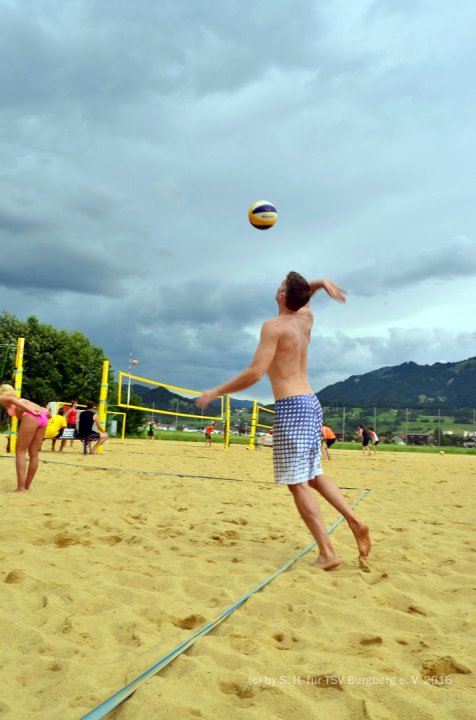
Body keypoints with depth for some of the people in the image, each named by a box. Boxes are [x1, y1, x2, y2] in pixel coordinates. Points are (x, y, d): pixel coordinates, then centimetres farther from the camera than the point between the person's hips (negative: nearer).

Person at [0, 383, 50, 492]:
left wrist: (30, 410, -13)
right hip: (43, 417, 7)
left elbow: (11, 399, -5)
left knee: (20, 452, 1)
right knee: (33, 454, 11)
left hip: (31, 417, -6)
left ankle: (21, 488, -5)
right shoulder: (19, 398, 39)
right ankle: (26, 486, 18)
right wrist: (45, 412, 7)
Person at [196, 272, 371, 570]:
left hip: (291, 407, -8)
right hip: (311, 402, 9)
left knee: (298, 483, -3)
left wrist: (215, 392, -11)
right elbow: (304, 295, 34)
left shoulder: (274, 326, -12)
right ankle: (355, 521, 13)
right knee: (314, 475, 19)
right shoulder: (306, 318, 10)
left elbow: (255, 373, -20)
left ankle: (328, 553, -2)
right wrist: (322, 282, 12)